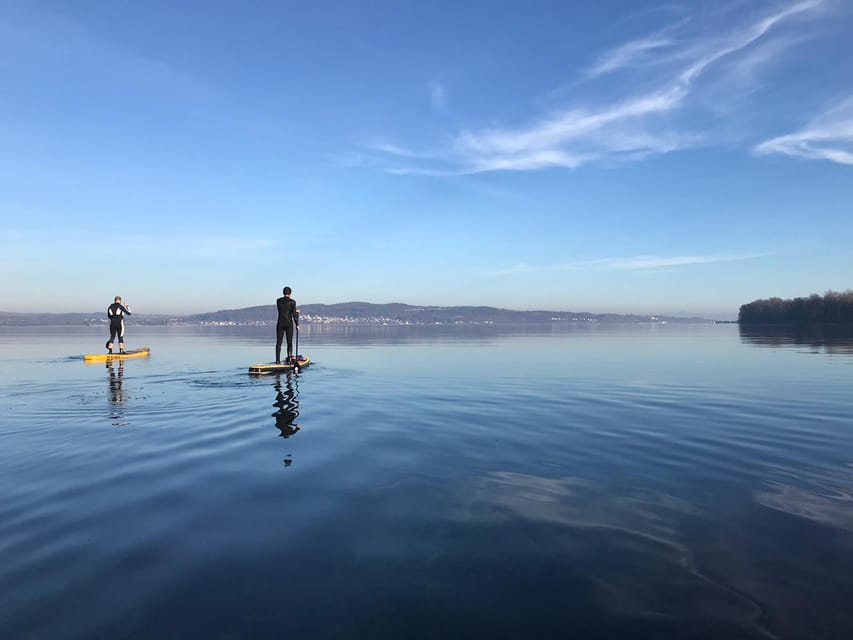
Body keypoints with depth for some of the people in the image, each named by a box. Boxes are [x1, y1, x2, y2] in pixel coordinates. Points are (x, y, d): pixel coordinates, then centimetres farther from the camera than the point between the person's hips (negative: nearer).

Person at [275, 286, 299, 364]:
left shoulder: (278, 301, 5)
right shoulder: (292, 301, -6)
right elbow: (294, 314, -8)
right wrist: (297, 324, 0)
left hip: (280, 323, 3)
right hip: (289, 323, -2)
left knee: (278, 342, 5)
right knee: (289, 342, 5)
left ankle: (277, 360, 1)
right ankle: (289, 359, 2)